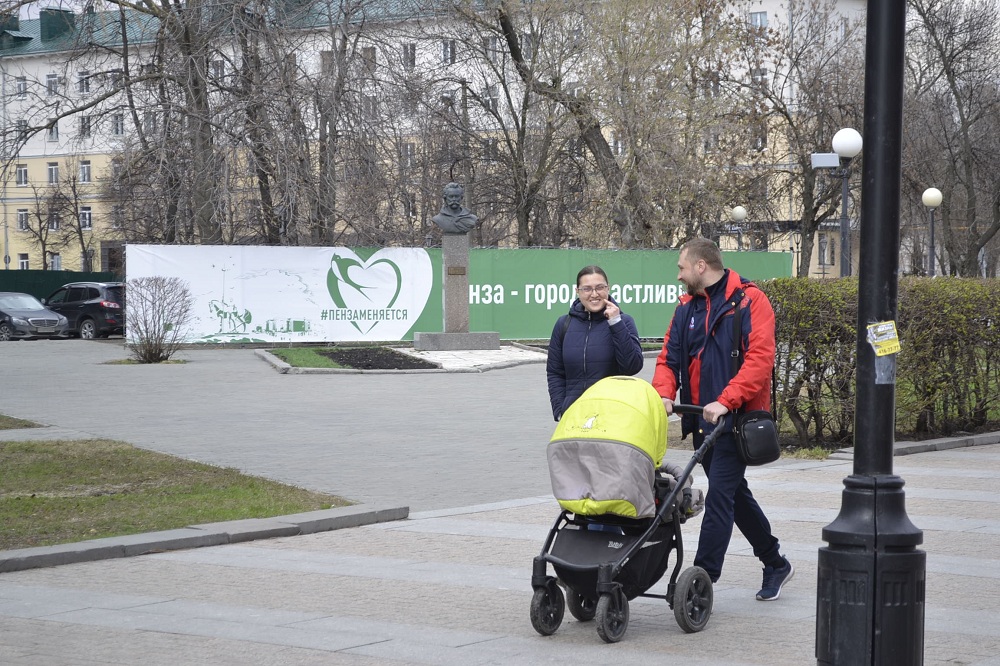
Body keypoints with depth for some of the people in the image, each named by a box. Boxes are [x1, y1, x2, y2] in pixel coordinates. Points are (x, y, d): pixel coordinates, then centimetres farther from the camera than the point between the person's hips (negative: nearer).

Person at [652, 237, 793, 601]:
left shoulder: (750, 300, -9)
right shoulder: (686, 308, 12)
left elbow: (760, 358, -19)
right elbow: (669, 357, 10)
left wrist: (725, 401, -27)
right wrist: (664, 394, -11)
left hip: (736, 419, -8)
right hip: (701, 420, 8)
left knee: (719, 495, -12)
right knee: (735, 493, 16)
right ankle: (775, 564, 31)